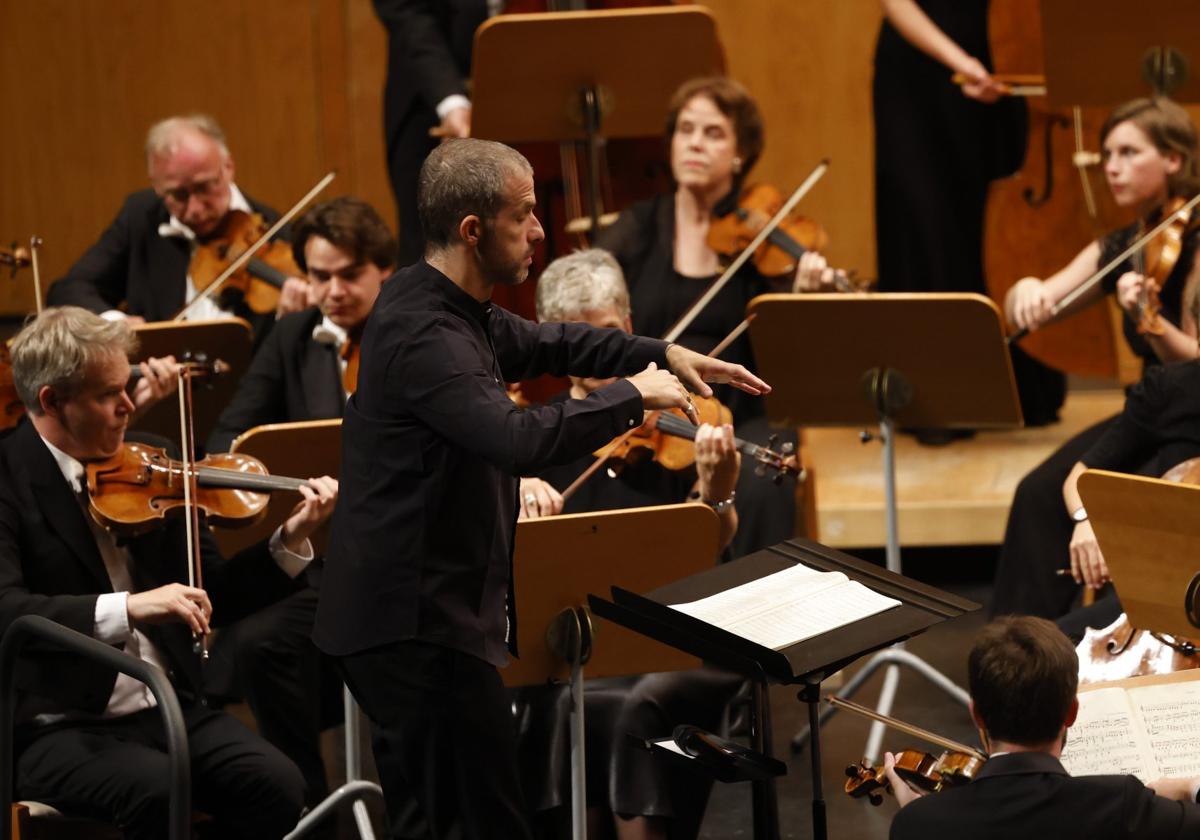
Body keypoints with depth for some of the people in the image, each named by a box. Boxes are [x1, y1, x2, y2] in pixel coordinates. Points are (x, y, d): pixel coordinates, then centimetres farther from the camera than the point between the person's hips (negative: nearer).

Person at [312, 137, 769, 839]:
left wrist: (663, 353, 18)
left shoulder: (449, 308, 10)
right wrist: (633, 396, -20)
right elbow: (523, 440, -35)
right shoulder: (424, 334, -22)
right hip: (420, 623, -11)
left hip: (410, 610, 11)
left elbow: (541, 343, 29)